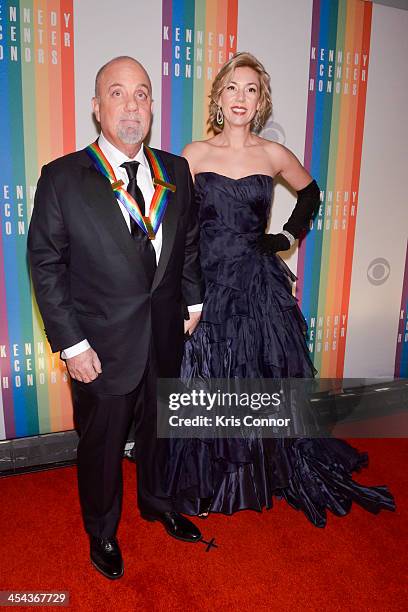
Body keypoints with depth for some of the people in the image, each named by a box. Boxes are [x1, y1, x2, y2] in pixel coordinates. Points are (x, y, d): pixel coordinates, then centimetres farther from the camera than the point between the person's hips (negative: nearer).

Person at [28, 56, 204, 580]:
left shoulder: (175, 171, 1)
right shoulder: (62, 178, -11)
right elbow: (46, 266, -11)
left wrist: (193, 302, 8)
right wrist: (71, 344, -13)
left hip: (166, 339, 4)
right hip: (102, 345, -3)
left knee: (159, 432, 24)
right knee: (101, 445, 16)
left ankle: (157, 503, 52)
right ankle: (102, 532, 44)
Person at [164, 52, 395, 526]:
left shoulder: (273, 155, 4)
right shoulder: (195, 154, 2)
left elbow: (310, 192, 21)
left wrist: (289, 236, 7)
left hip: (260, 286, 1)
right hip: (207, 283, 0)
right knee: (205, 389, 7)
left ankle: (265, 474, 33)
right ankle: (205, 482, 28)